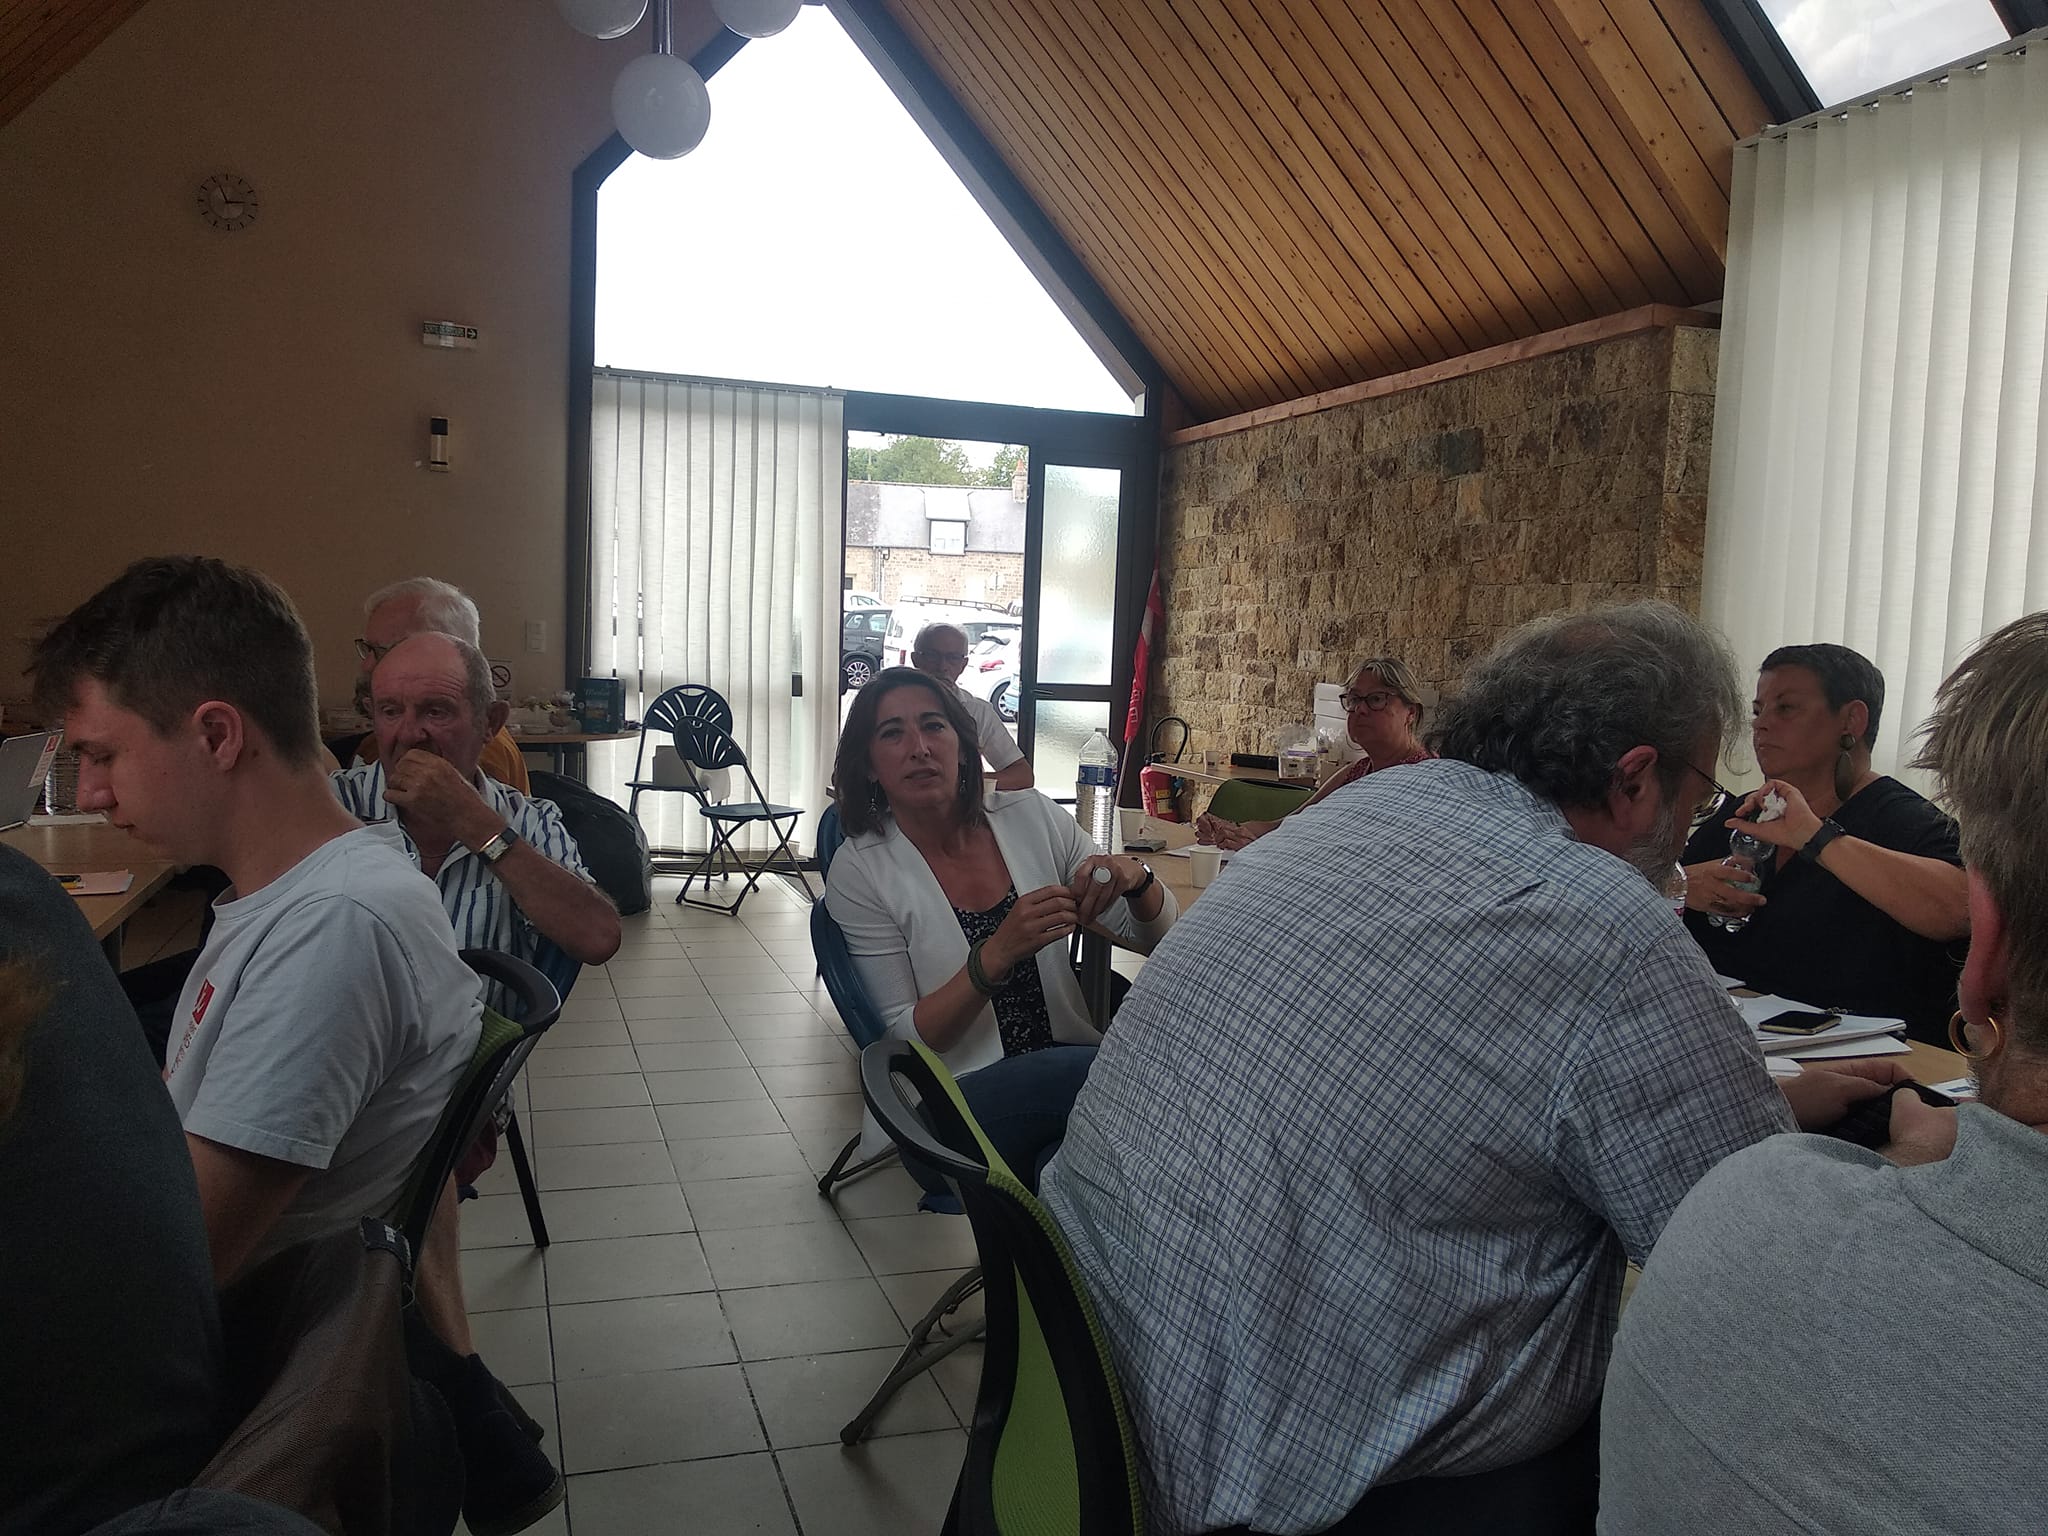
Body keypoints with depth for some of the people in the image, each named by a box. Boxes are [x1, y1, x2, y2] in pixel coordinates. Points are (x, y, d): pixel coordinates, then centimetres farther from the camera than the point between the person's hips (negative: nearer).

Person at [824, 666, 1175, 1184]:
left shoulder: (1031, 816, 5)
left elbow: (1153, 935, 9)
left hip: (1071, 1066, 3)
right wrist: (997, 955, -23)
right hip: (961, 1097, -3)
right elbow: (902, 1037, -6)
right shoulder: (861, 870, -3)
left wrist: (1134, 879, -15)